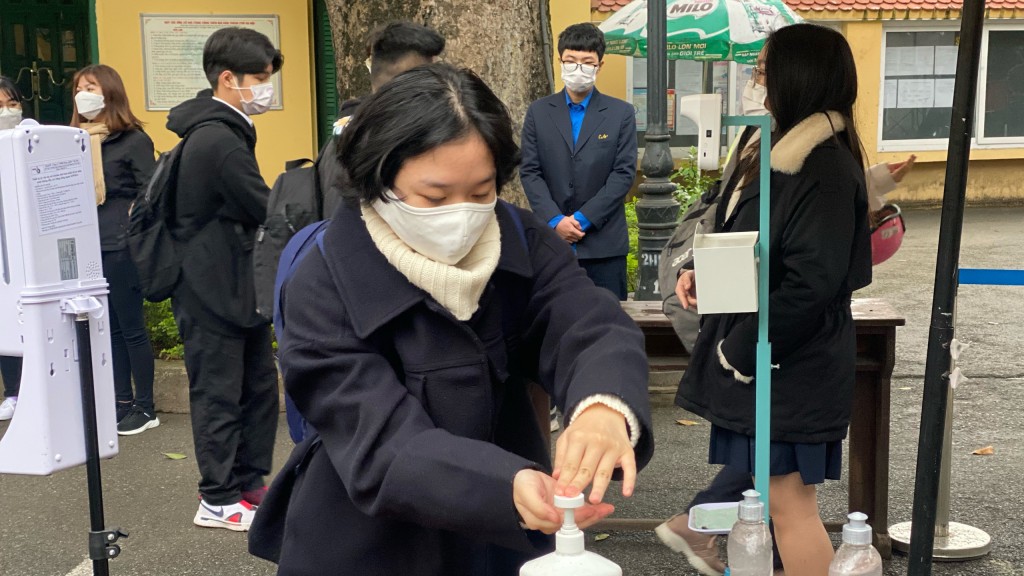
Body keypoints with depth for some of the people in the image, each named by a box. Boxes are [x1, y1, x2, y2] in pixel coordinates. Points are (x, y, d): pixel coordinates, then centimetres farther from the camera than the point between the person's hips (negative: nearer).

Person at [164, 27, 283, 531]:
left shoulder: (224, 131, 12)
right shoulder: (219, 139, -21)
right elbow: (266, 210, -19)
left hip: (236, 282, 10)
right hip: (212, 289, -10)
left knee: (259, 385, 15)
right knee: (219, 393, 1)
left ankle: (248, 482, 27)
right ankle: (219, 500, 14)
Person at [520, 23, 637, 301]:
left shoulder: (621, 114, 4)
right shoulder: (538, 112, 7)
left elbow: (624, 173, -4)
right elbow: (529, 172, 2)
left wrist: (583, 218, -12)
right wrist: (556, 221, -11)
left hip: (604, 241, -1)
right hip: (552, 237, 1)